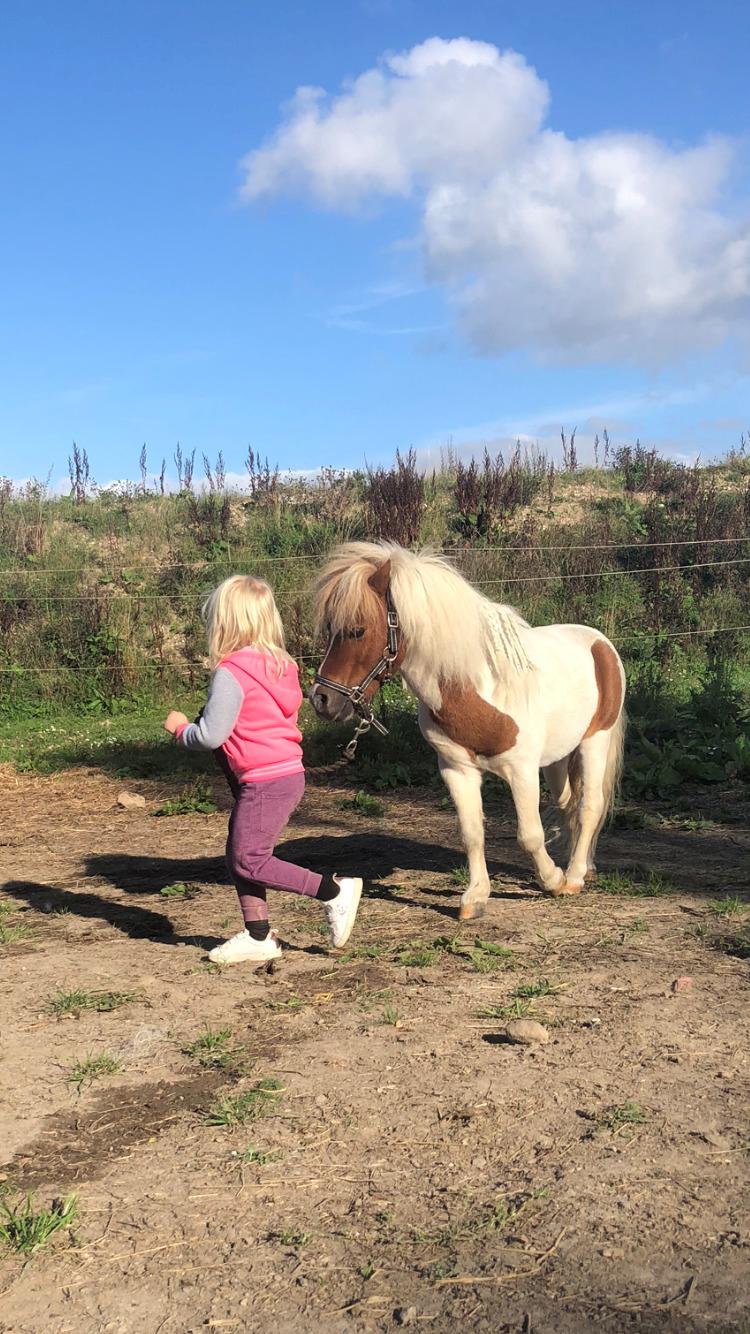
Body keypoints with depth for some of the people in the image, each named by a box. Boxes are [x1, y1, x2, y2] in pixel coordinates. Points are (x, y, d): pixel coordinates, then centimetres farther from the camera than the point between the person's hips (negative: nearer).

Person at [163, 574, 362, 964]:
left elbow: (212, 735, -18)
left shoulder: (231, 673, -17)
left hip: (265, 782, -9)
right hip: (288, 772, 9)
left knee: (249, 860, 0)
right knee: (238, 856, 16)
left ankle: (334, 891, 1)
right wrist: (198, 722, 17)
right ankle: (258, 936, 21)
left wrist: (181, 728, 2)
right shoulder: (279, 665, 9)